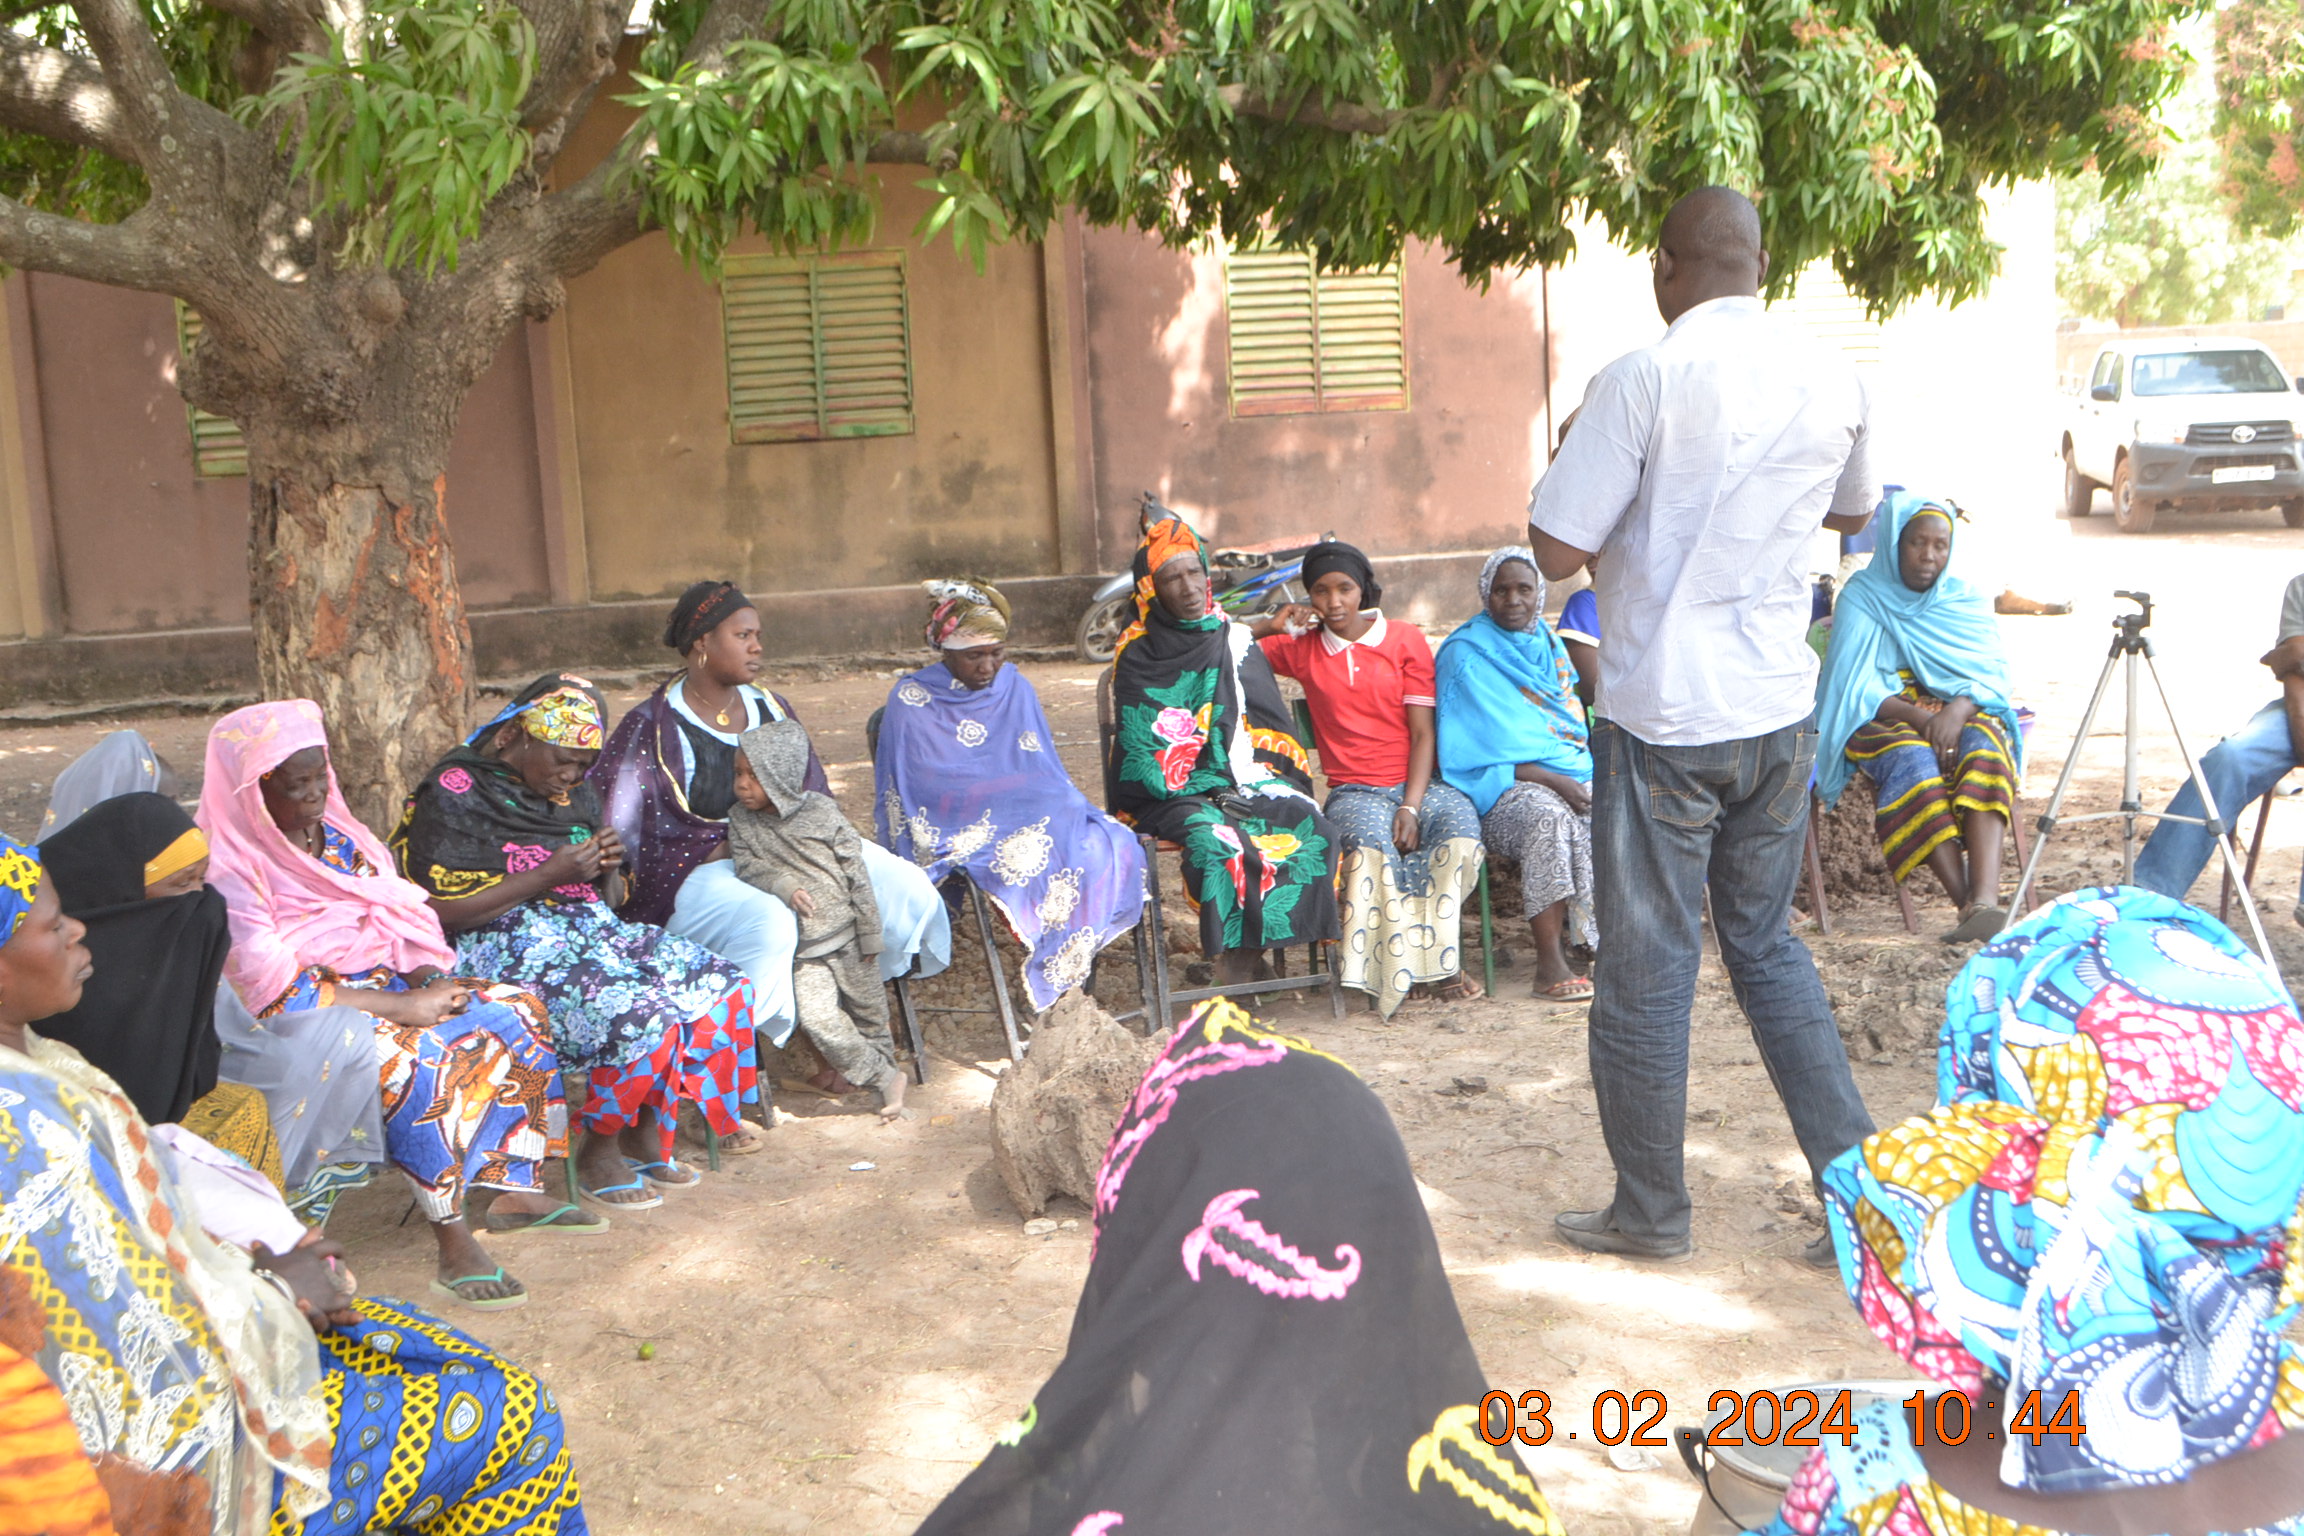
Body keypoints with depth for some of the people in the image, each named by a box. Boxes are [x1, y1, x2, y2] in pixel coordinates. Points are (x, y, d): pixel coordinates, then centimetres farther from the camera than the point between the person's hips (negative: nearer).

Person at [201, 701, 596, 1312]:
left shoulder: (335, 832, 11)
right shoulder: (233, 871, -13)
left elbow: (396, 918, 15)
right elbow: (275, 992, -20)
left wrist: (429, 979, -7)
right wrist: (402, 1006, -22)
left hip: (384, 984, 8)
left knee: (516, 1011, -7)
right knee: (417, 1056, -36)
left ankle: (511, 1190, -5)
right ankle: (454, 1242, -32)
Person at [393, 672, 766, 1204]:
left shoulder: (572, 792, 14)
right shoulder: (454, 792, -9)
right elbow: (440, 910, -16)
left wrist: (605, 866, -1)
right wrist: (549, 875, -18)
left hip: (590, 926, 8)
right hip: (505, 948, -8)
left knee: (720, 986, -9)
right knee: (639, 1015, -30)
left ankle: (646, 1137, -1)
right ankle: (597, 1154, -7)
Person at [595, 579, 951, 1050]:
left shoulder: (771, 709, 13)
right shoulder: (651, 727, -4)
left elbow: (814, 802, 18)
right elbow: (618, 834, -8)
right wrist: (727, 849, -16)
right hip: (699, 871, -6)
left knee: (904, 883, -13)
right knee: (770, 925, -39)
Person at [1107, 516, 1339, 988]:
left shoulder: (1235, 640, 14)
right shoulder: (1138, 656, 1)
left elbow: (1269, 724, 17)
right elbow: (1140, 747, -4)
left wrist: (1279, 781, -1)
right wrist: (1212, 791, -13)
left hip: (1249, 777, 4)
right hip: (1179, 791, -4)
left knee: (1309, 829, -23)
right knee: (1216, 840, -35)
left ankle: (1244, 952, -20)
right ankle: (1232, 964, -27)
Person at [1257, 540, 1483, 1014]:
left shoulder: (1406, 640, 7)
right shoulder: (1300, 647, 12)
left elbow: (1423, 733, 1)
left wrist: (1411, 806, -13)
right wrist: (1270, 626, 1)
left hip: (1416, 782, 1)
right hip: (1352, 792, -1)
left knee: (1460, 820, -32)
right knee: (1374, 838, -35)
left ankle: (1444, 959, -21)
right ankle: (1394, 970, -29)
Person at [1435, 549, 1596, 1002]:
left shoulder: (1548, 643, 19)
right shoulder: (1465, 655, -2)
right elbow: (1486, 749, -9)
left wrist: (1588, 773, 2)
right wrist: (1552, 780, -19)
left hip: (1570, 773, 6)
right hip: (1500, 789, -6)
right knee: (1550, 816, -37)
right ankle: (1550, 964, -35)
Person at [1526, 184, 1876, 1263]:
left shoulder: (1645, 379, -15)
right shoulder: (1833, 379, 4)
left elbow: (1555, 551, -15)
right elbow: (1854, 510, 23)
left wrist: (1575, 458, 3)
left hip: (1664, 718, -6)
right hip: (1780, 710, 6)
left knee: (1646, 968, 8)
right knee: (1767, 945, 20)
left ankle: (1650, 1213, 21)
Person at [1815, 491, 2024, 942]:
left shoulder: (1967, 601, 14)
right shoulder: (1862, 597, 3)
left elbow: (1992, 674, 1)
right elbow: (1858, 690, -7)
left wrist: (1958, 709, -22)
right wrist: (1919, 717, -23)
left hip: (1964, 713, 2)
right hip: (1884, 720, -2)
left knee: (1984, 749, -33)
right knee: (1912, 761, -37)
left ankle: (1986, 898, -51)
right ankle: (1967, 903, -44)